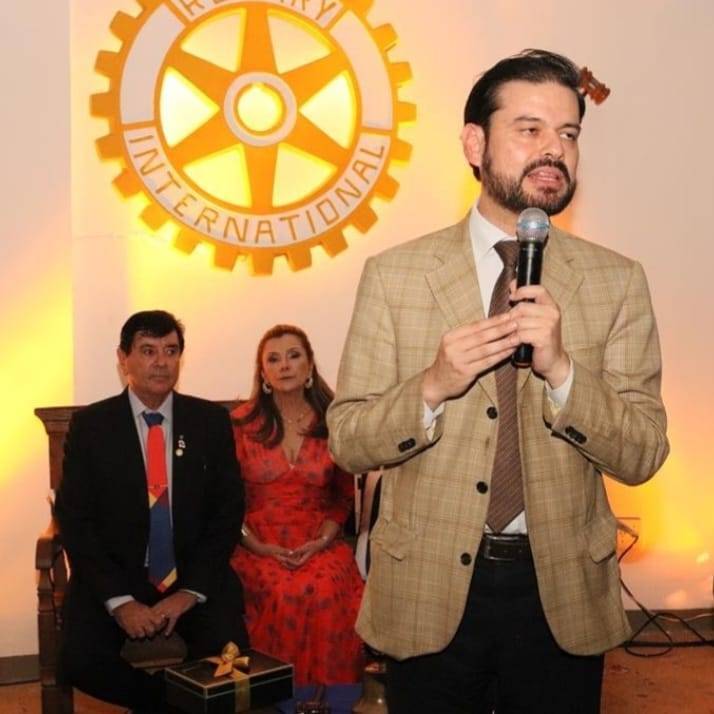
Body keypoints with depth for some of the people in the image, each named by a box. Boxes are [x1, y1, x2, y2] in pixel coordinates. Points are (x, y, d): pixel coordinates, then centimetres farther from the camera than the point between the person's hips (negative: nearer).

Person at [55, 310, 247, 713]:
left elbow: (229, 511, 1)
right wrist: (119, 600, -16)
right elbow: (75, 520, -4)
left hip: (196, 575, 0)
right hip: (113, 577, 0)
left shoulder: (212, 421, 3)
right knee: (81, 662, -24)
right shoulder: (90, 425, 0)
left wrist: (191, 591, -12)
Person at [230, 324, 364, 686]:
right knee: (282, 593, -32)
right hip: (259, 544, -1)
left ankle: (326, 692, -12)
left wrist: (323, 540, -6)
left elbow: (344, 495, 11)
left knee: (327, 590, -31)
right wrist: (257, 545, -10)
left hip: (319, 543, 1)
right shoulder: (242, 422, 4)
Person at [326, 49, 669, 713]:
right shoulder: (395, 274, -5)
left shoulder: (617, 281, -3)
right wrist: (432, 387, -22)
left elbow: (642, 455, -5)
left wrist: (561, 370, -22)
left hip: (563, 591, 1)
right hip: (429, 589, -1)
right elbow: (346, 440, -4)